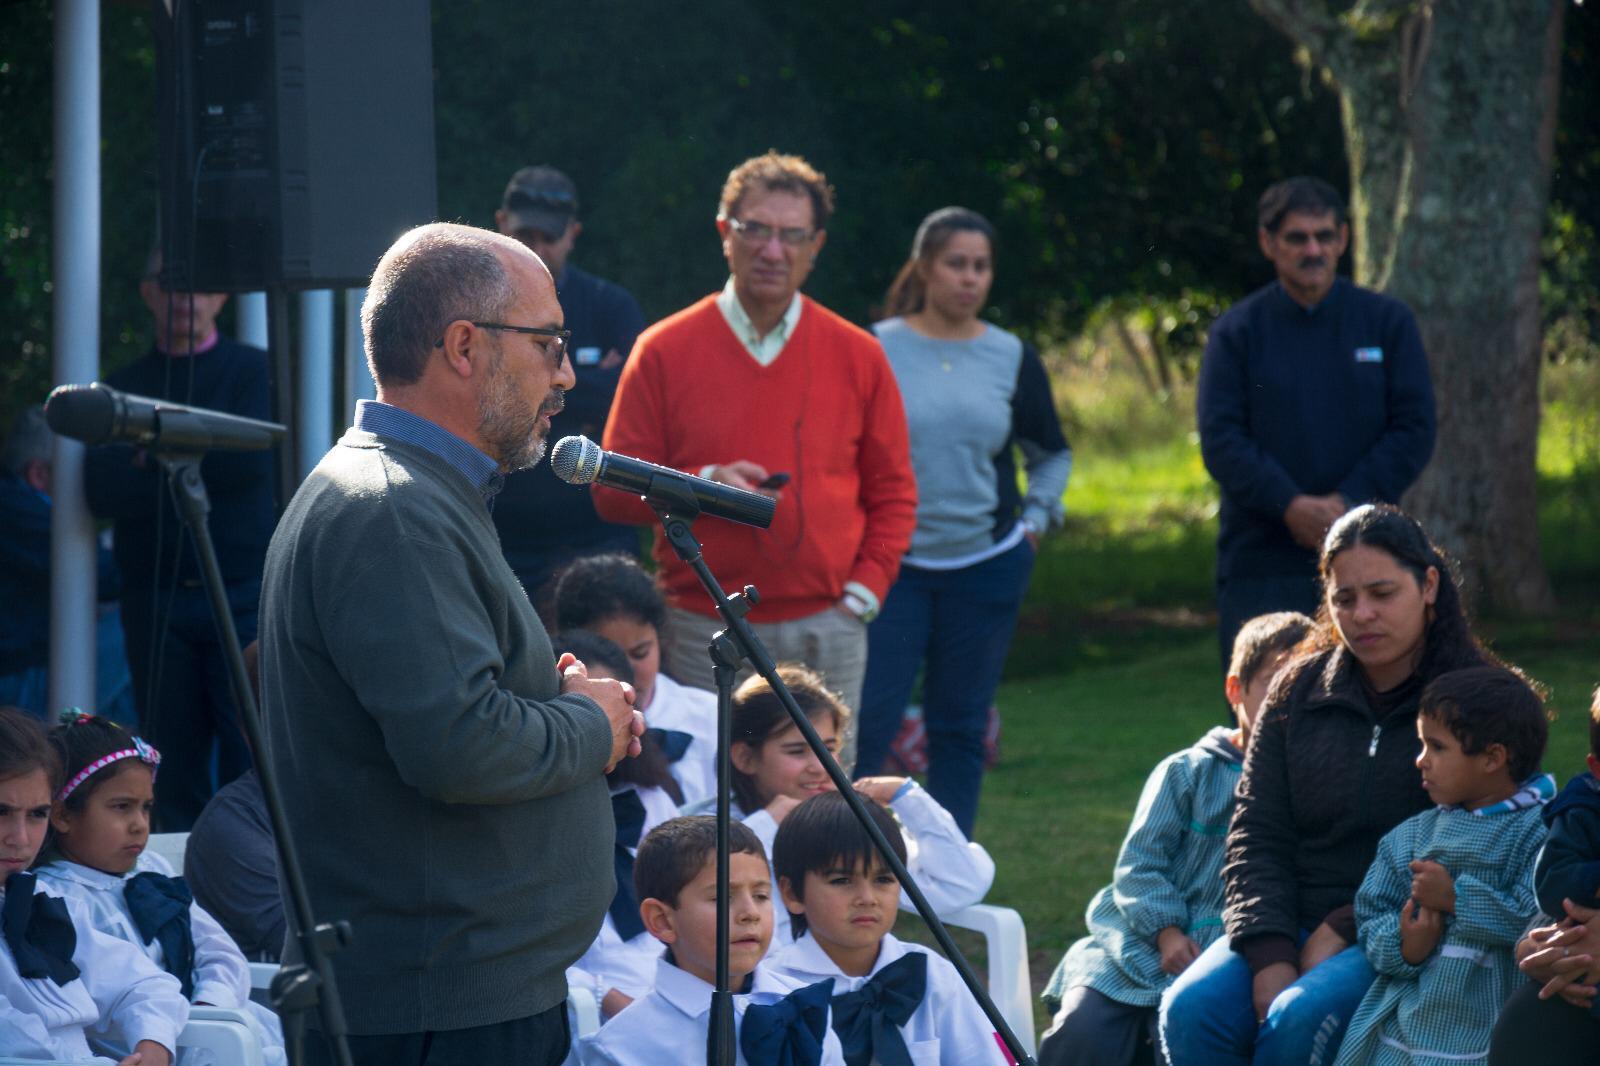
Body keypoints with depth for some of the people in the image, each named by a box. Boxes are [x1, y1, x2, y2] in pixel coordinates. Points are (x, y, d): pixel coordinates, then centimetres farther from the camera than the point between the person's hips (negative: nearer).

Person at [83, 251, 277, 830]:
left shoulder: (253, 370, 6)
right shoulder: (124, 386, 14)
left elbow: (249, 462, -10)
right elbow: (102, 492, 0)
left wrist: (158, 455, -2)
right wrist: (198, 473, -9)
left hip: (243, 592, -3)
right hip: (155, 602, 3)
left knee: (252, 756, -8)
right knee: (172, 771, 3)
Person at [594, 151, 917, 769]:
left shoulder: (857, 357, 8)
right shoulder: (665, 352, 3)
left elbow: (893, 493, 13)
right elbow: (614, 491, 4)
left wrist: (864, 591, 0)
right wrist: (705, 485, -13)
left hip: (827, 628, 1)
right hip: (705, 634, -1)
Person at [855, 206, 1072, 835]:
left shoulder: (1012, 359, 7)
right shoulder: (875, 351, -1)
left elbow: (1052, 453, 20)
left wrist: (1036, 519, 7)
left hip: (987, 565, 2)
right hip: (891, 565, -2)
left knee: (960, 729, 6)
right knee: (867, 724, -9)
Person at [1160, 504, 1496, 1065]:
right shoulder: (1299, 691, 12)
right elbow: (1257, 835, 7)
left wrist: (1342, 931, -14)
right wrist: (1269, 955, -10)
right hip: (1288, 928, 4)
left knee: (1302, 1019, -33)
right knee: (1190, 1011, -24)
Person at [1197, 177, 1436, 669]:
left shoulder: (1387, 321, 8)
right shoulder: (1236, 333, 5)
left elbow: (1415, 428, 2)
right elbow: (1221, 440, -3)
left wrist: (1349, 502, -11)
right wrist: (1289, 505, -17)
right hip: (1261, 561, -1)